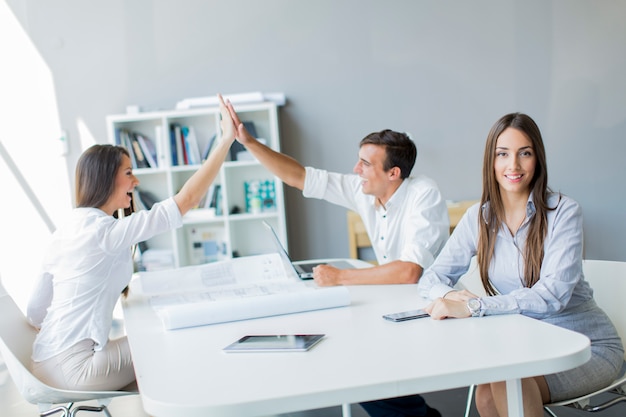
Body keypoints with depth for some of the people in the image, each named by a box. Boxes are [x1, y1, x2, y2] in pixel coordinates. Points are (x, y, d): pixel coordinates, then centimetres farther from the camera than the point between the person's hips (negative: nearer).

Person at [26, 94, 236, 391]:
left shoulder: (65, 231, 9)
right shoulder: (105, 230, -19)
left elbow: (35, 311, 12)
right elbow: (186, 199, -23)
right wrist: (227, 139, -20)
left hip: (48, 362, 9)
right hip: (73, 367, -9)